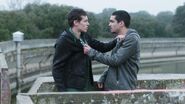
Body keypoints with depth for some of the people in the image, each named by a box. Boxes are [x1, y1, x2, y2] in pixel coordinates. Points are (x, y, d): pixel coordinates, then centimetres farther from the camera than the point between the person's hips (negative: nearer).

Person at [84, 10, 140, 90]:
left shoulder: (132, 39, -12)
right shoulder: (120, 39, 17)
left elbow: (115, 60, -18)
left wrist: (92, 52, -12)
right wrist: (103, 78, 8)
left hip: (123, 88, -8)